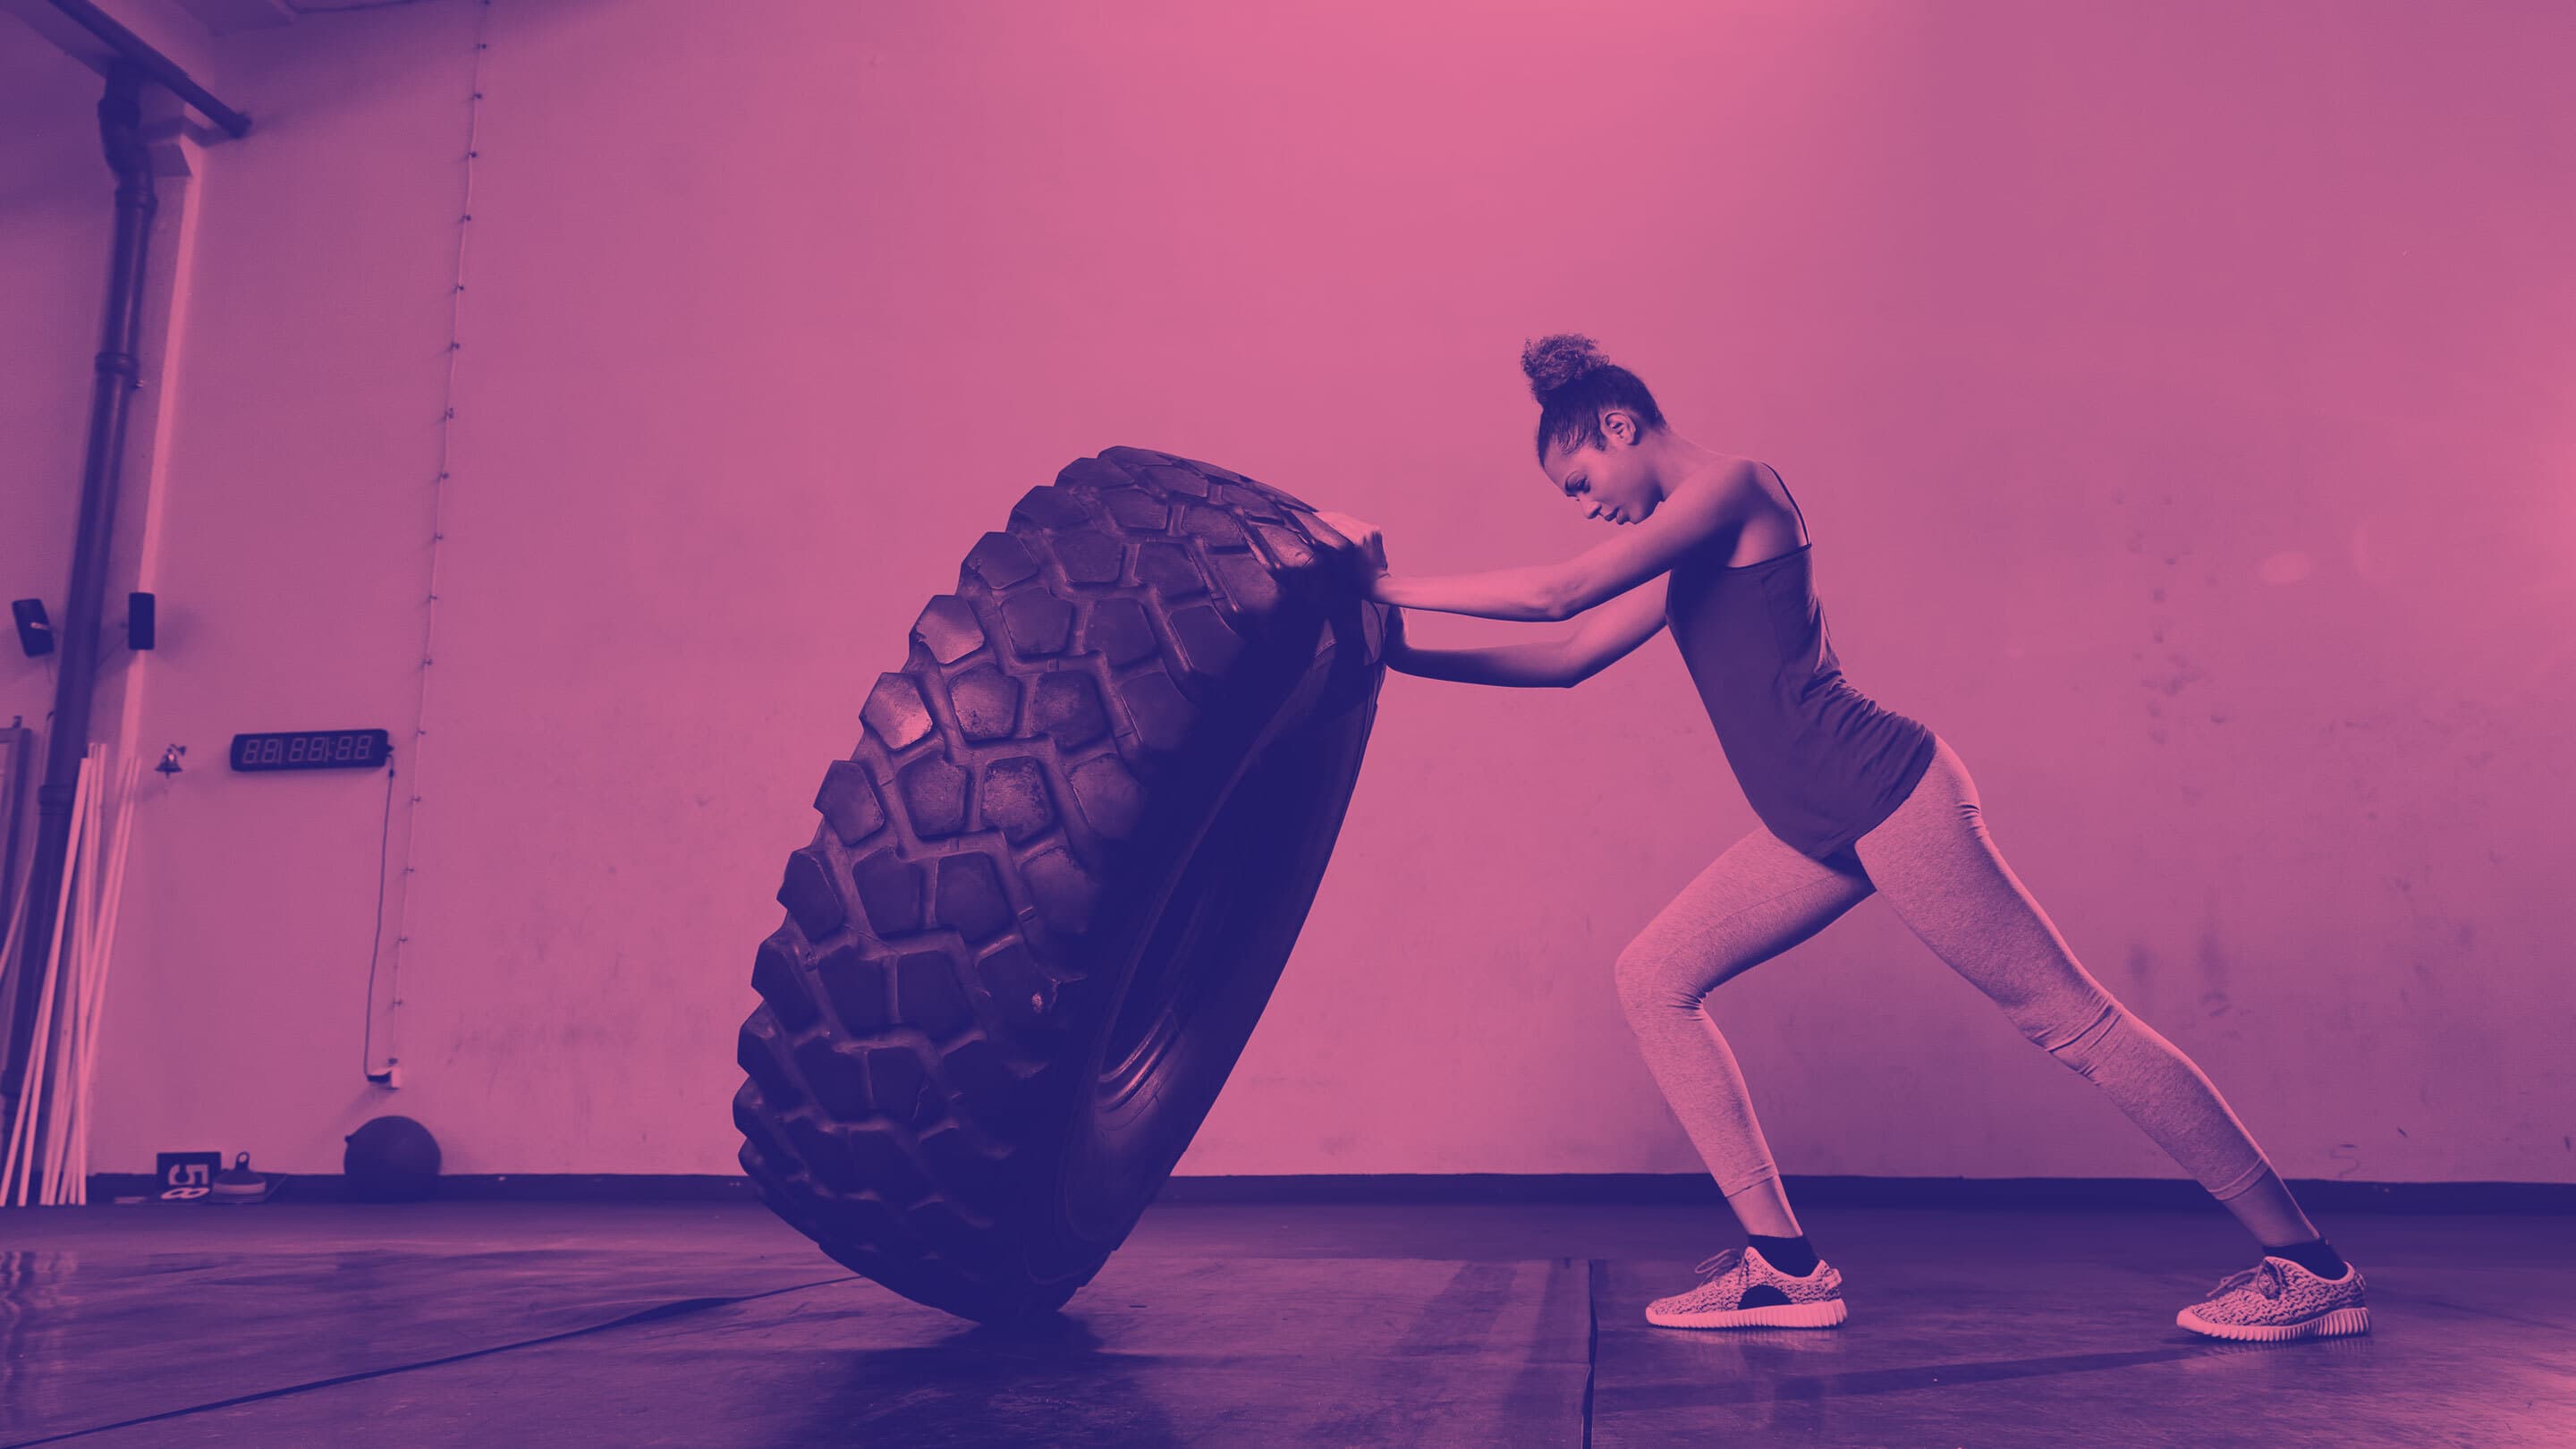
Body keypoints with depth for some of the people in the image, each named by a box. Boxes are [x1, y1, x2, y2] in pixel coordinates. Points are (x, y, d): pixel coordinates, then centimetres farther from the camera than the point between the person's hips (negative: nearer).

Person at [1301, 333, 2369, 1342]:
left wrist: (1394, 585, -9)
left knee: (2070, 1019, -3)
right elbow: (1571, 657, 17)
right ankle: (1785, 1266, 4)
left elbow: (1560, 590, -18)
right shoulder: (1683, 546, 19)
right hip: (1820, 830, 9)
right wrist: (1405, 655, 11)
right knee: (1654, 977, 4)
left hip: (1888, 796, -9)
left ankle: (2310, 1264, 11)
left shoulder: (1732, 486, -9)